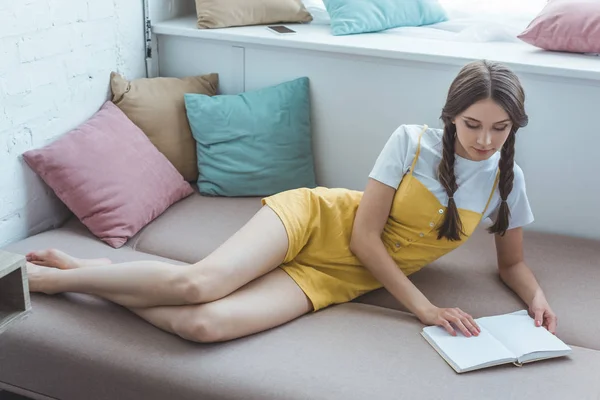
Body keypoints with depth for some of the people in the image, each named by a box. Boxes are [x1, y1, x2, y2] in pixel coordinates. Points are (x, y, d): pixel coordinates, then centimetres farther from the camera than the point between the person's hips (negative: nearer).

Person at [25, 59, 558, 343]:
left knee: (206, 324, -25)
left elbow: (512, 263, 14)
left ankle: (93, 277, -1)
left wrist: (537, 297, -9)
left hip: (336, 279, 2)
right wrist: (423, 307, -19)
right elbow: (363, 235, -13)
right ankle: (50, 275, -3)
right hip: (313, 219, -2)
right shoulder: (411, 142, -12)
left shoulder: (507, 180, 0)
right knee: (201, 283, -30)